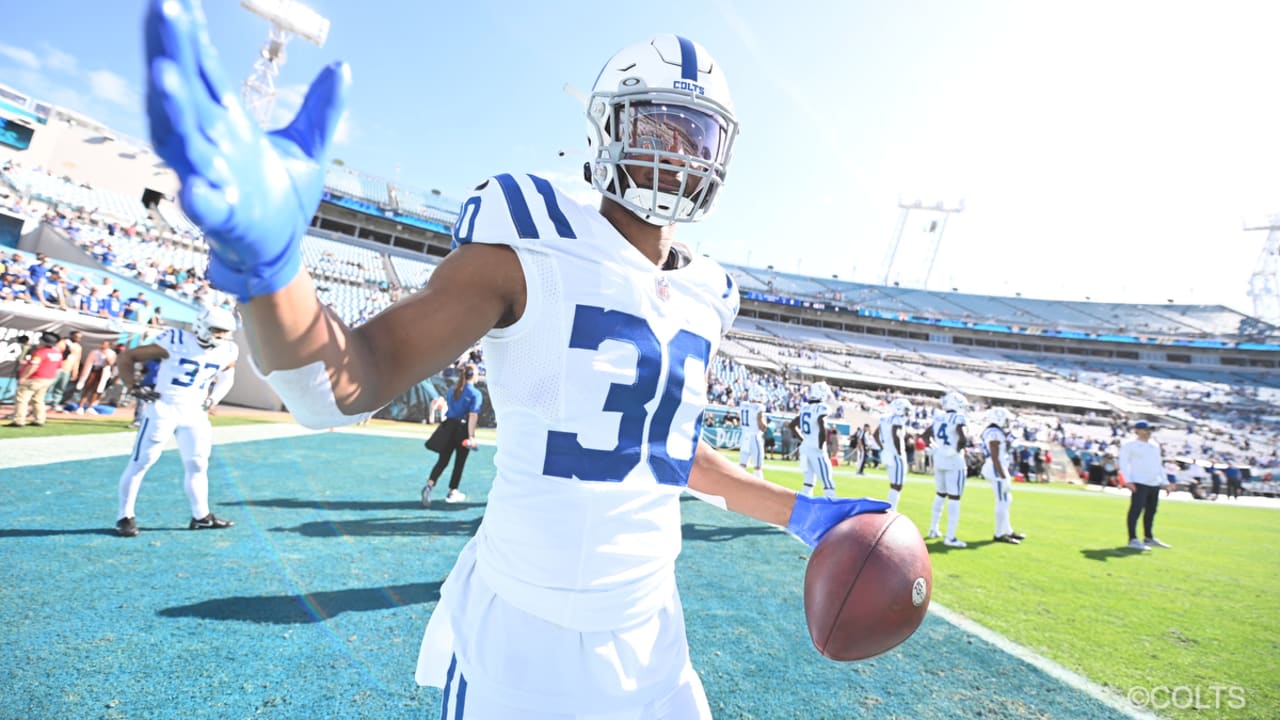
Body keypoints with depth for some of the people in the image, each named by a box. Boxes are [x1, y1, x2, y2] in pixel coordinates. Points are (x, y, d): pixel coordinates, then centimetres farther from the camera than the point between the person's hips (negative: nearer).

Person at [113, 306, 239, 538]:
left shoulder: (226, 352, 0)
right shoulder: (175, 342, -15)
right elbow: (128, 356, -6)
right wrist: (135, 387, -14)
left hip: (194, 413, 5)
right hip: (163, 408, -5)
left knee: (197, 465, 9)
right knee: (141, 462, -2)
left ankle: (201, 516, 19)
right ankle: (125, 517, 12)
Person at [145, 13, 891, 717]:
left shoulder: (703, 299, 3)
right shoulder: (531, 249, -14)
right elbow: (341, 384, -20)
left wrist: (799, 512, 13)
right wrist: (268, 256, -40)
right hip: (522, 634, -5)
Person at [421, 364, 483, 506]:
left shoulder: (453, 389, 8)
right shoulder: (476, 394, -10)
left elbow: (449, 408, 16)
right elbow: (472, 416, -17)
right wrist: (471, 436, -19)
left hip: (449, 427, 5)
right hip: (463, 430, -5)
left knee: (443, 460, 8)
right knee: (460, 462, 10)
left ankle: (429, 485, -11)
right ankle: (452, 493, 19)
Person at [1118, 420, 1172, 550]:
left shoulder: (1155, 446, 18)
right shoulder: (1129, 445, -4)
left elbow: (1159, 465, 24)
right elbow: (1123, 463, -10)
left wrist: (1165, 482, 17)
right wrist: (1128, 481, -19)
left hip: (1155, 484, 7)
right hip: (1139, 483, -7)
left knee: (1151, 511, 14)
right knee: (1136, 510, -12)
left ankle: (1149, 538, 26)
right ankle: (1133, 540, -12)